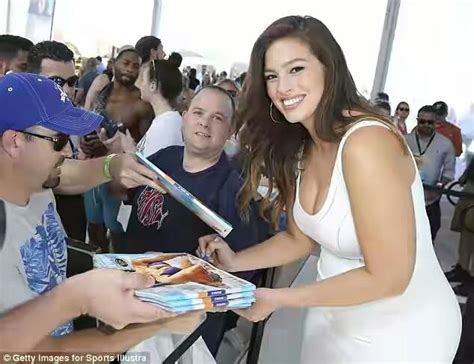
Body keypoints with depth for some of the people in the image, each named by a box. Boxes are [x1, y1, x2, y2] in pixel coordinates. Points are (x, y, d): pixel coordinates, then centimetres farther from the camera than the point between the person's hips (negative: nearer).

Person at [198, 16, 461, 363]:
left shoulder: (366, 142, -29)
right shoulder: (301, 149, -3)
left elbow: (388, 277, -27)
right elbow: (300, 238, 5)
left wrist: (277, 298, -23)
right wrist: (235, 262, -10)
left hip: (401, 331, -7)